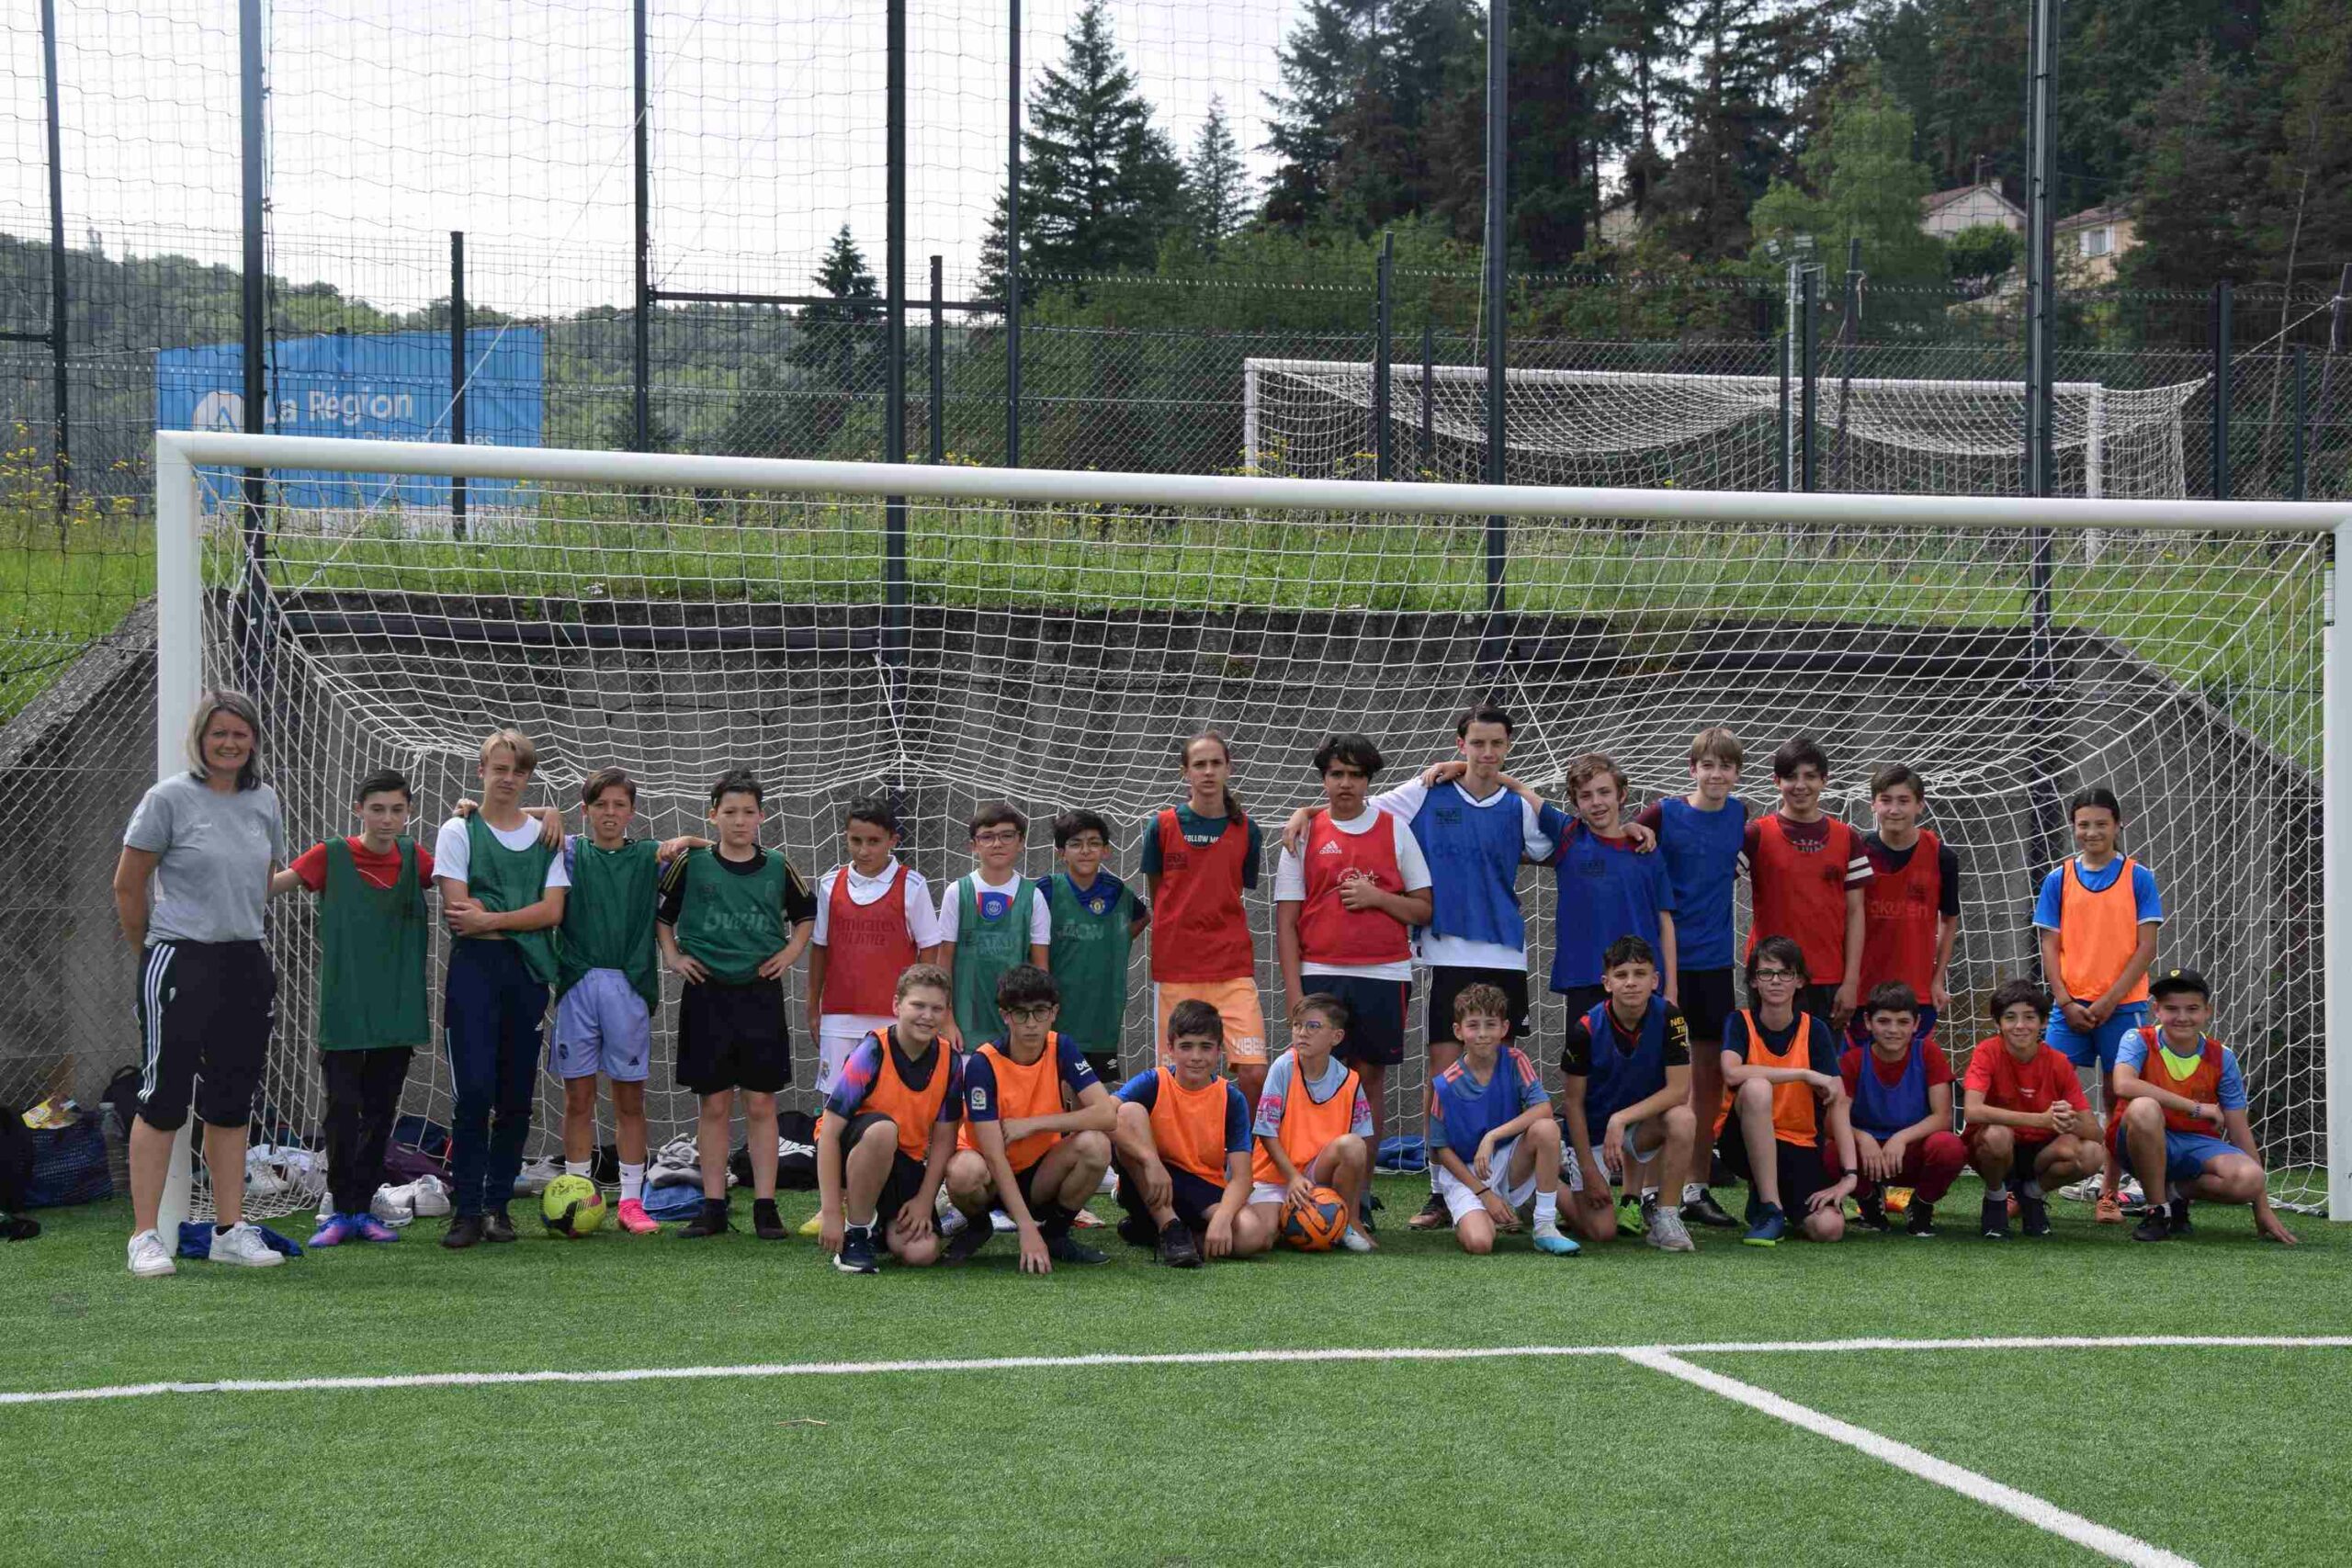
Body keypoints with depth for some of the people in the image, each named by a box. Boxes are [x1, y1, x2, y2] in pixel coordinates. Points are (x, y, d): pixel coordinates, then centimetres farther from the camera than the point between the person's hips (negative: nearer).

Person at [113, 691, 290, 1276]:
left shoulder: (263, 801, 9)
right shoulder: (170, 798, -7)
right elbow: (128, 886, -2)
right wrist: (151, 951, 7)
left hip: (246, 965, 6)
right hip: (178, 965, -6)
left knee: (232, 1105, 11)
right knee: (163, 1101, -3)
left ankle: (230, 1229, 18)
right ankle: (145, 1237, 1)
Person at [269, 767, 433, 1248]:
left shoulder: (412, 857, 8)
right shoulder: (332, 856, -4)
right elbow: (270, 883, -7)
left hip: (398, 1013, 4)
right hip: (343, 1014, -4)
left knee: (380, 1113, 8)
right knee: (343, 1111, -5)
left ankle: (361, 1208, 16)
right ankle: (340, 1211, 5)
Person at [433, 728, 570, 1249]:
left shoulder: (548, 836, 12)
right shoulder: (459, 831, 6)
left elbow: (553, 912, 1)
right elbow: (457, 907, -5)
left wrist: (490, 917, -10)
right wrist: (523, 917, -3)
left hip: (529, 971, 3)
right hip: (474, 968, -3)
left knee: (516, 1097, 3)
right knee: (474, 1090, -12)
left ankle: (498, 1205, 12)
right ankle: (466, 1210, -7)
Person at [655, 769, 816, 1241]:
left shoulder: (777, 868, 4)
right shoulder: (691, 865, 1)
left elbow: (805, 915, 21)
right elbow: (661, 913, 14)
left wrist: (790, 952, 8)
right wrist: (672, 956, 3)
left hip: (761, 994, 1)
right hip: (707, 994, -1)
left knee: (761, 1104, 0)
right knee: (713, 1104, 2)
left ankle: (765, 1207, 3)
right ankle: (713, 1206, 7)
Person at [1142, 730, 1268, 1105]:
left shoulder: (1245, 831, 5)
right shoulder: (1163, 826, 1)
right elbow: (1155, 896, 13)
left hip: (1234, 970, 1)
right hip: (1175, 969, -1)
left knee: (1255, 1074, -11)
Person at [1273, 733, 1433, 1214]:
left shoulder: (1396, 830, 8)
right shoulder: (1303, 835, 6)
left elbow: (1424, 910, 7)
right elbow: (1286, 922, 4)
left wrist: (1377, 897, -10)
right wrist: (1294, 993, -4)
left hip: (1384, 975, 1)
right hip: (1320, 975, -1)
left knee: (1372, 1077, 3)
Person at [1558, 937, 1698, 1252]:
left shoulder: (1669, 1017, -18)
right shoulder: (1586, 1028, -22)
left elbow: (1679, 1090, -20)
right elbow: (1573, 1102, -12)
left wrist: (1621, 1118, -29)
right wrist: (1588, 1170, -11)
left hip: (1642, 1121, 2)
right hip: (1592, 1129, -2)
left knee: (1683, 1120, -32)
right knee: (1600, 1231, -10)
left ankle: (1664, 1215, -13)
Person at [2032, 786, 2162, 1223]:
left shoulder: (2138, 878, 1)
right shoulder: (2059, 879, 6)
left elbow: (2146, 947, -2)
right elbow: (2050, 947, 5)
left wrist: (2110, 1000, -10)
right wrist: (2067, 1003, -6)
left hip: (2122, 1006, -1)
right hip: (2072, 1006, 1)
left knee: (2117, 1100, 2)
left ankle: (2110, 1193, 9)